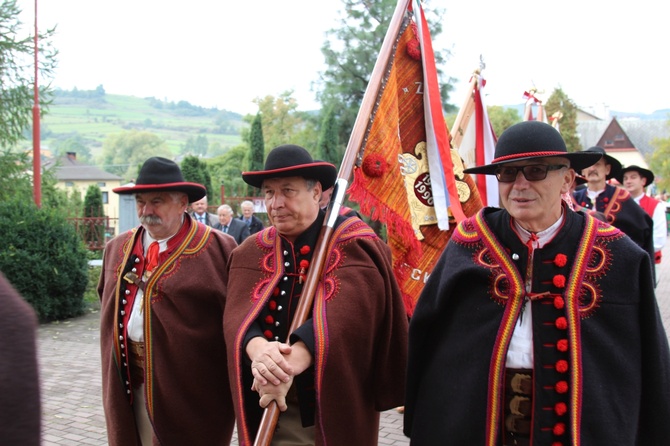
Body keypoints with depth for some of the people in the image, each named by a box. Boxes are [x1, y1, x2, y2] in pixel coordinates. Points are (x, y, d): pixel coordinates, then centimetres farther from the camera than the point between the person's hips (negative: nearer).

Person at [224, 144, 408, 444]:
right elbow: (238, 314, -11)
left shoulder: (353, 242, -10)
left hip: (335, 407, -3)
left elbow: (341, 314, -25)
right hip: (267, 409, 3)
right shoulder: (252, 252, 4)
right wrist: (257, 349, -34)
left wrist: (287, 366, -39)